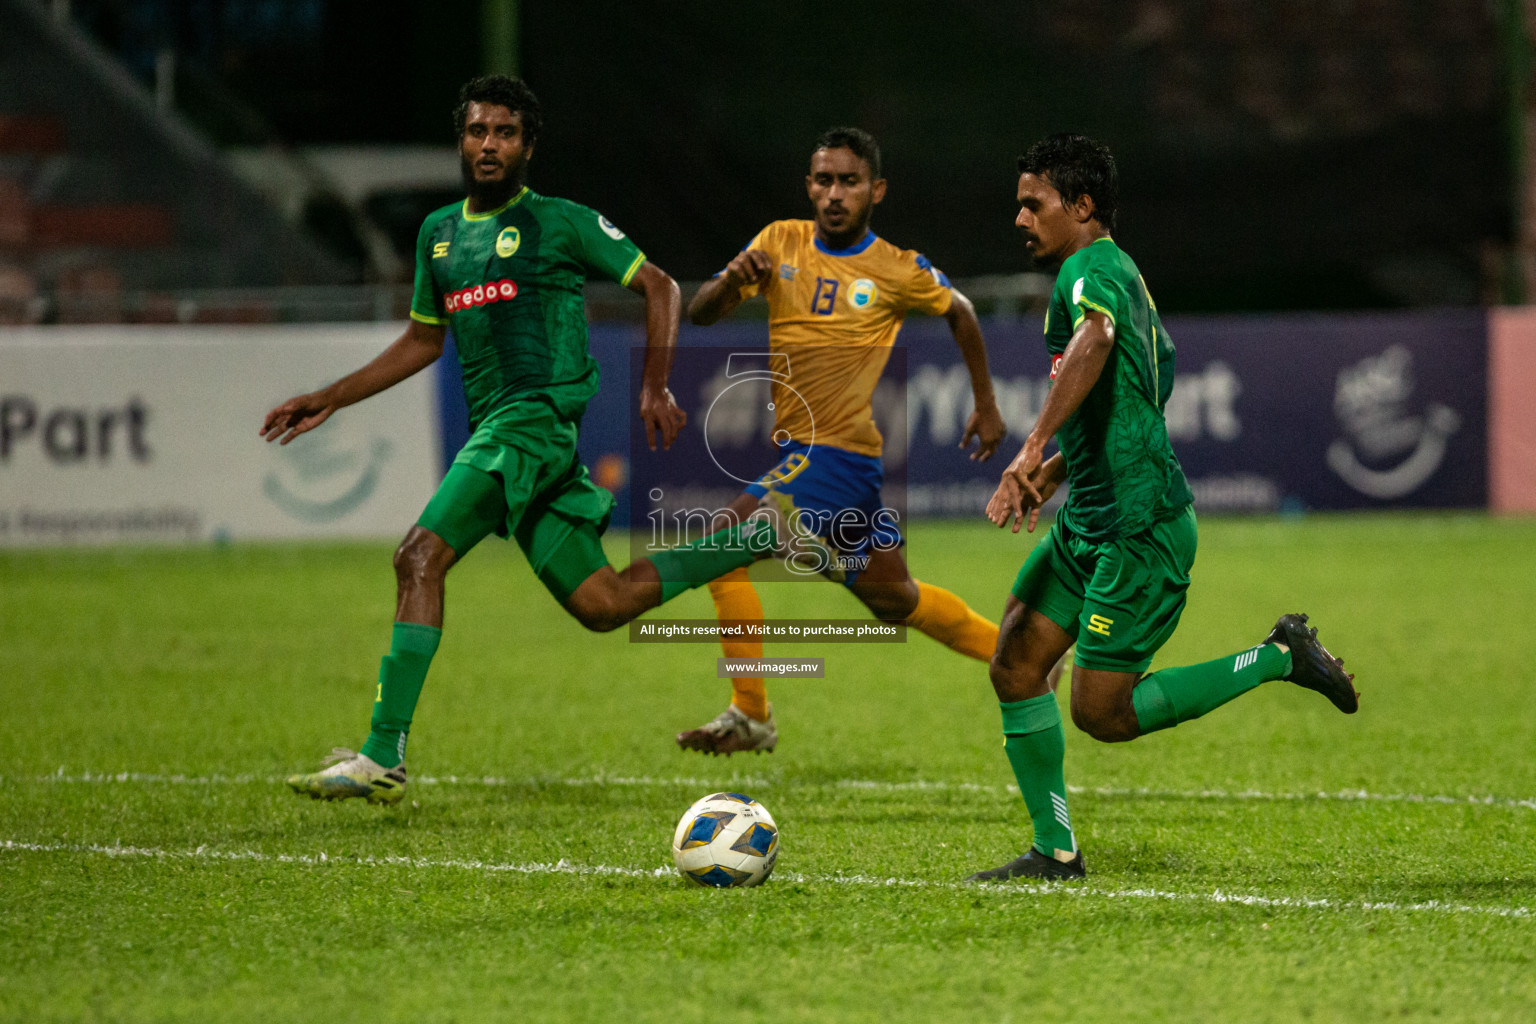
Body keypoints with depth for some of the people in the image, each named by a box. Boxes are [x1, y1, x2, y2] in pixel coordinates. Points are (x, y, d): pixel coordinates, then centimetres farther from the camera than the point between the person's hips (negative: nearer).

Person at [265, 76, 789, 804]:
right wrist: (330, 400, 26)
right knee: (602, 604, 5)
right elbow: (422, 341, 31)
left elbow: (659, 287, 5)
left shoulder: (560, 223, 0)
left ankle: (383, 756, -23)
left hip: (540, 414, -8)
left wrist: (656, 388, -3)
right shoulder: (439, 232, 20)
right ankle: (758, 539, 24)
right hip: (494, 429, 8)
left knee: (420, 556, -21)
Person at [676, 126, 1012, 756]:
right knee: (889, 594, 18)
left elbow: (959, 312, 13)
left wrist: (987, 407, 15)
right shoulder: (779, 243, 4)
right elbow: (700, 313, 0)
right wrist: (730, 281, -22)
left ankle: (751, 716, -11)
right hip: (801, 446, 6)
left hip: (843, 450, -6)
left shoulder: (899, 272, -6)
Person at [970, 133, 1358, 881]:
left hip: (1138, 530, -10)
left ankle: (1278, 659, 4)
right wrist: (1054, 470, 29)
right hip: (1088, 519, 10)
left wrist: (1032, 452, -45)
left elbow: (1094, 342, -39)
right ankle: (1055, 850, 10)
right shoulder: (1118, 273, 16)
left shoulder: (1091, 269, -15)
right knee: (1014, 666, 4)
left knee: (1103, 713, -7)